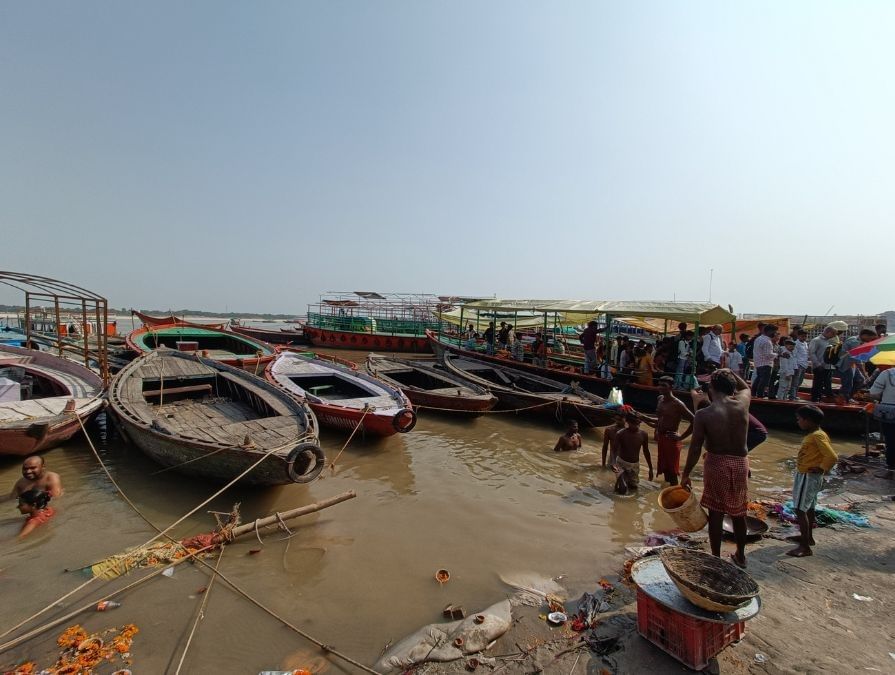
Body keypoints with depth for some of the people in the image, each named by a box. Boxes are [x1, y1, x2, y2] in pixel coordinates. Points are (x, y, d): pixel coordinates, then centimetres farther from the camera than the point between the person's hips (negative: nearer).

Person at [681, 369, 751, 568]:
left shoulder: (703, 415, -16)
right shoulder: (742, 404, -8)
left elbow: (695, 449, -13)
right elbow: (746, 387, 18)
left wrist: (686, 474, -4)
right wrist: (730, 373, 17)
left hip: (716, 464, -4)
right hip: (740, 464, 4)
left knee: (715, 513, 9)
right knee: (738, 513, 20)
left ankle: (716, 557, 20)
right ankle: (740, 555, 37)